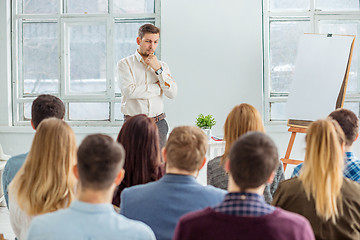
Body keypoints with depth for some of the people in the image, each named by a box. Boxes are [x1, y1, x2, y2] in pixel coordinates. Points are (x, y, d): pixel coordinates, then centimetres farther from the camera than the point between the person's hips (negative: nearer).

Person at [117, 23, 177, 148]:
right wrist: (157, 87, -5)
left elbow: (172, 93, 1)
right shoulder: (125, 64, 2)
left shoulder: (162, 66, 13)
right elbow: (129, 91, -14)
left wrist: (158, 69, -6)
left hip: (158, 124, 3)